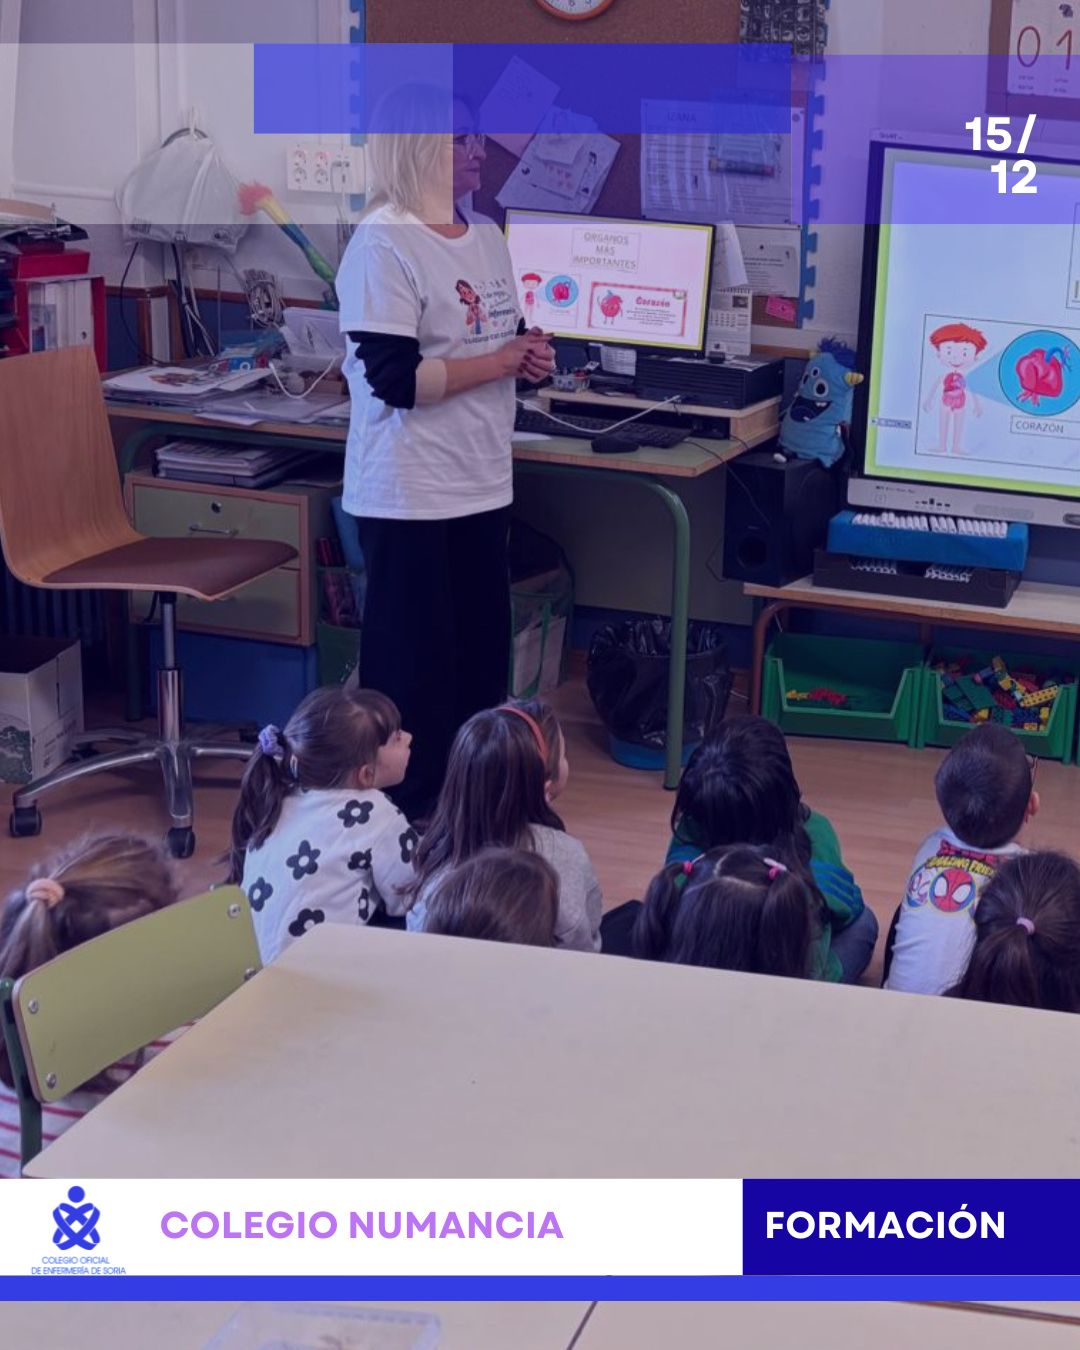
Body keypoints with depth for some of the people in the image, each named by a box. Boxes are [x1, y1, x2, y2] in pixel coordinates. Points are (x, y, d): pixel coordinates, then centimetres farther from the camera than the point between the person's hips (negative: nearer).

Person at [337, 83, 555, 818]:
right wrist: (500, 362, -17)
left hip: (483, 484, 8)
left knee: (482, 646, 15)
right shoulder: (383, 246, -16)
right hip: (411, 494, -8)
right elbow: (395, 377, -23)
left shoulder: (487, 236, 10)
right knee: (413, 657, 2)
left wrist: (528, 353, 0)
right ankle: (406, 810, 14)